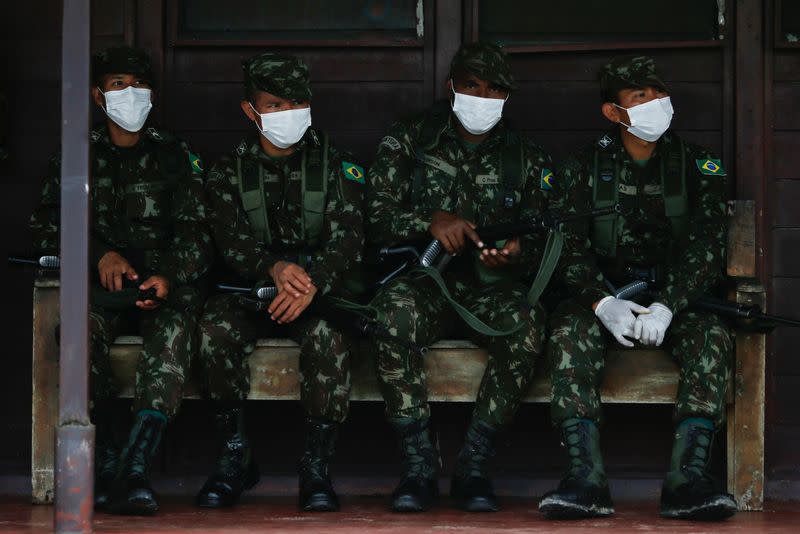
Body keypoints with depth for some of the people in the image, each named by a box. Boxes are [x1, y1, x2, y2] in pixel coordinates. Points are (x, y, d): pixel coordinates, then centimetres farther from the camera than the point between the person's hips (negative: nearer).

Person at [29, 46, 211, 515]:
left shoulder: (175, 156, 12)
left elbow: (196, 232, 3)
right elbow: (48, 229, 7)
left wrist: (168, 277, -18)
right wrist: (101, 255, -11)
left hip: (167, 285, -1)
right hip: (100, 284, 1)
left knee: (174, 331, -37)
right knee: (84, 325, -36)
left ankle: (135, 468, -50)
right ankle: (104, 461, -33)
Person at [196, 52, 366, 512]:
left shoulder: (337, 167, 4)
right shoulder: (230, 172, 7)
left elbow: (346, 241, -9)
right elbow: (232, 241, -7)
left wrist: (312, 283, -31)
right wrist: (274, 268, -31)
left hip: (323, 290, -1)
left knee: (328, 334, -36)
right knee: (217, 327, -31)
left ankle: (318, 467, -27)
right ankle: (236, 456, -17)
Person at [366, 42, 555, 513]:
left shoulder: (528, 159, 13)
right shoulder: (407, 142, 8)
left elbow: (543, 240, 11)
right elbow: (376, 218, 2)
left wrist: (519, 250, -14)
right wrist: (431, 221, -16)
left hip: (492, 289, 1)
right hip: (426, 282, -1)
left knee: (526, 321, -35)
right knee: (395, 308, -38)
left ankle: (474, 465, -27)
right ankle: (419, 465, -31)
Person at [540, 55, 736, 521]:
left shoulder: (699, 167, 4)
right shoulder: (584, 168, 6)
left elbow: (706, 249, -6)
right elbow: (569, 247, -4)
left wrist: (666, 306, -23)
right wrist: (603, 303, -23)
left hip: (677, 300, 0)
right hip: (604, 296, 0)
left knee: (712, 336, -32)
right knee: (570, 331, -32)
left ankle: (688, 478, -40)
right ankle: (587, 478, -41)